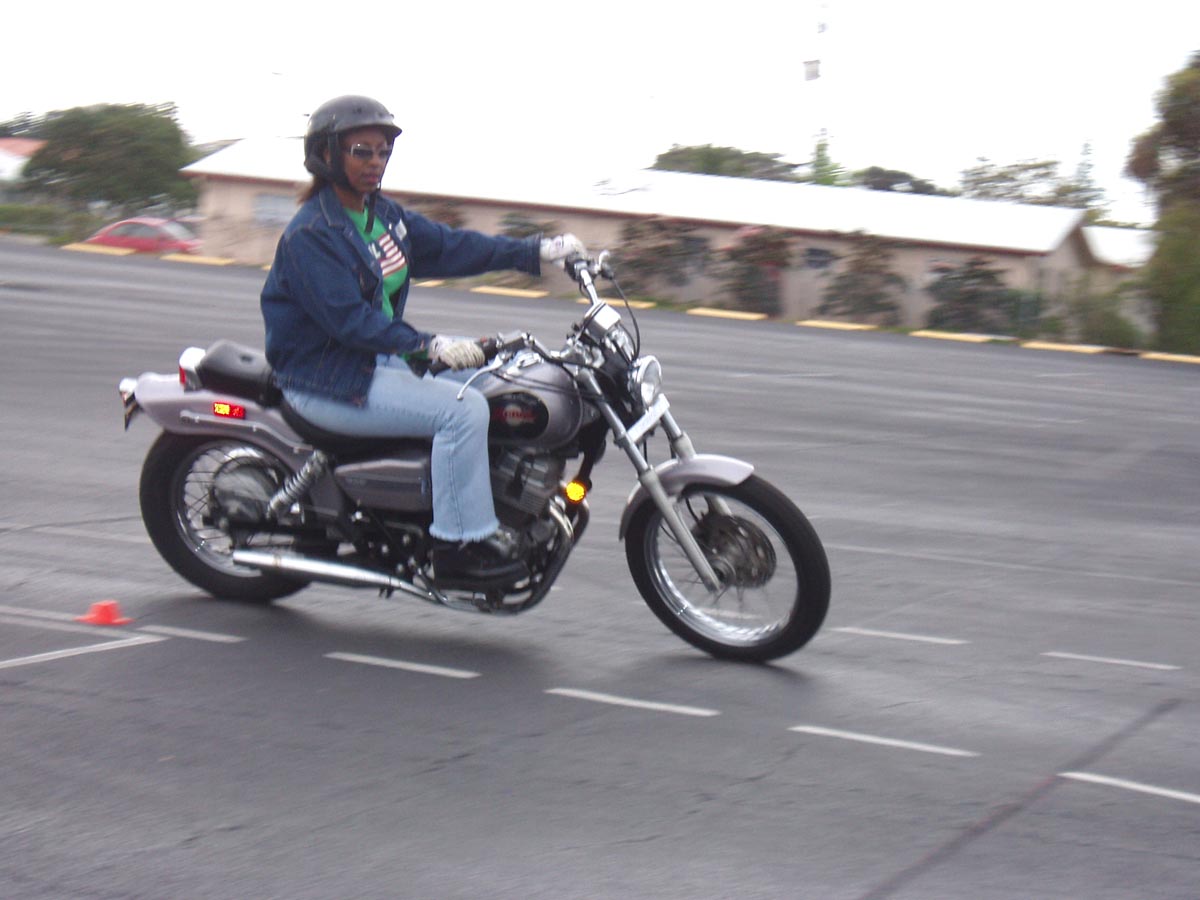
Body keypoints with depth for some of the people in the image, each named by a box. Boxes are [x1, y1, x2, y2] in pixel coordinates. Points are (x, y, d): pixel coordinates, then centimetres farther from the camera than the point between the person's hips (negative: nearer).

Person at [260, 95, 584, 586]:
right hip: (326, 382, -10)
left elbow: (448, 246, 10)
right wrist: (428, 345, -34)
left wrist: (536, 251, 4)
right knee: (462, 408, -23)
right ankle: (460, 546, -20)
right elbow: (347, 318, -26)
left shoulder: (384, 215, 10)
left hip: (379, 359, 10)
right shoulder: (310, 233, -18)